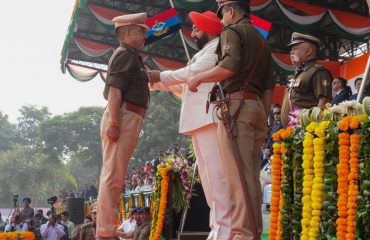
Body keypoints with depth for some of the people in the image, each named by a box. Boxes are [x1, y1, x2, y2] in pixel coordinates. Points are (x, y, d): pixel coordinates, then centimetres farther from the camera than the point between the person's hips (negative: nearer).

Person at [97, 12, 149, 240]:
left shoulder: (132, 57, 25)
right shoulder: (125, 54, -5)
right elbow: (114, 90, -17)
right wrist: (113, 123, -24)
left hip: (129, 119, 11)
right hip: (123, 117, -11)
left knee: (115, 176, 11)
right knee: (113, 174, -13)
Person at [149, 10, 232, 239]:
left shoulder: (219, 46, -1)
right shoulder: (203, 53, 29)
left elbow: (192, 72, -12)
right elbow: (184, 83, 33)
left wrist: (160, 76, -2)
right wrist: (153, 81, 27)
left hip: (210, 118, -10)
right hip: (200, 120, 10)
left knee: (217, 174, -15)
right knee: (209, 176, 8)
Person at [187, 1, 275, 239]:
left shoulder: (233, 31, 2)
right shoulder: (262, 41, 26)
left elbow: (230, 66, -17)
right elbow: (269, 87, 22)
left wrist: (199, 78, -4)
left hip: (237, 104, -8)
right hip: (257, 106, 8)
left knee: (239, 172, -13)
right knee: (252, 174, 7)